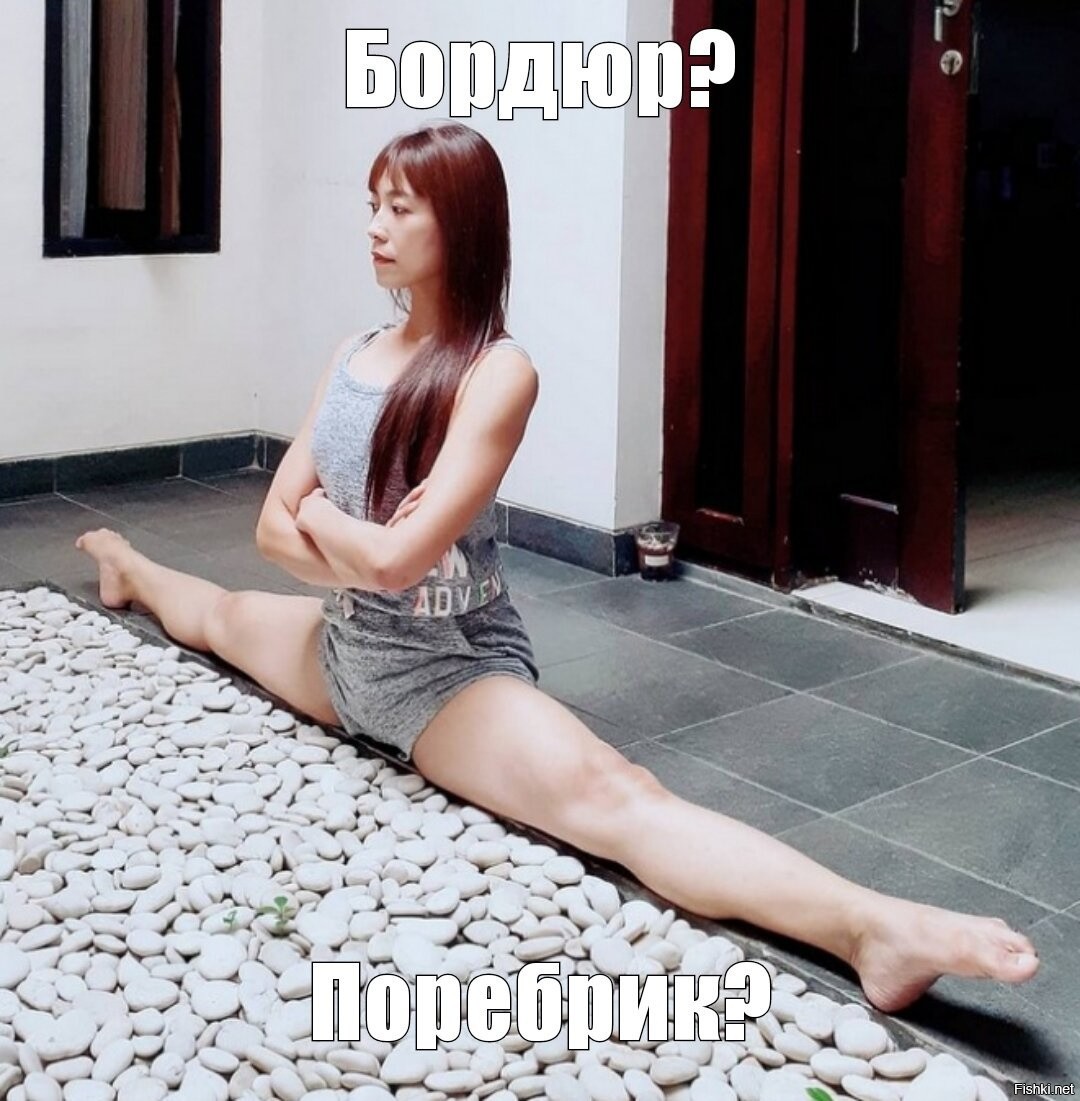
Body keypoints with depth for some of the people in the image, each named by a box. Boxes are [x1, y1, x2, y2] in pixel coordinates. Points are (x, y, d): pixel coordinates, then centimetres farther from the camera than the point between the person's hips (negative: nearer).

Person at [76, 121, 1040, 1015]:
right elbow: (274, 528, 2)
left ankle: (872, 928, -52)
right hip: (344, 646, 8)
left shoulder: (497, 372, -19)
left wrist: (317, 511, -7)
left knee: (609, 797, -33)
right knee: (221, 615, 34)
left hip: (448, 669, -8)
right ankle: (133, 572, 72)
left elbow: (398, 558, -26)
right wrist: (361, 552, -18)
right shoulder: (354, 355, 4)